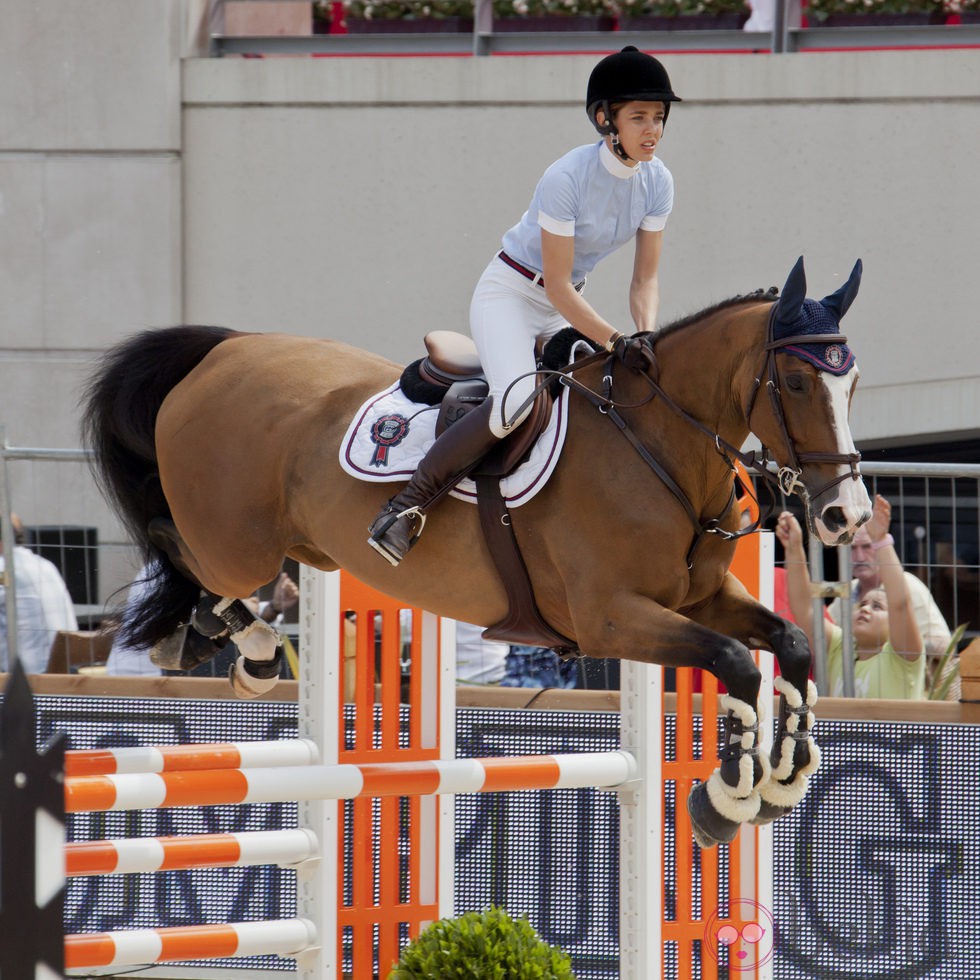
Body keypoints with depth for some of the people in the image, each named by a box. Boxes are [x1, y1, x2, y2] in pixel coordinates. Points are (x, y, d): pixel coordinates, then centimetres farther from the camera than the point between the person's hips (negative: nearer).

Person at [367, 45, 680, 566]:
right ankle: (409, 504, -23)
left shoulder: (657, 181, -7)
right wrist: (615, 343, -31)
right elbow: (557, 286, -25)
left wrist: (645, 335, -21)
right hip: (510, 294, -8)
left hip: (565, 304, 8)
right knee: (517, 400, -31)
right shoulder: (566, 179, -28)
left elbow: (645, 276, -3)